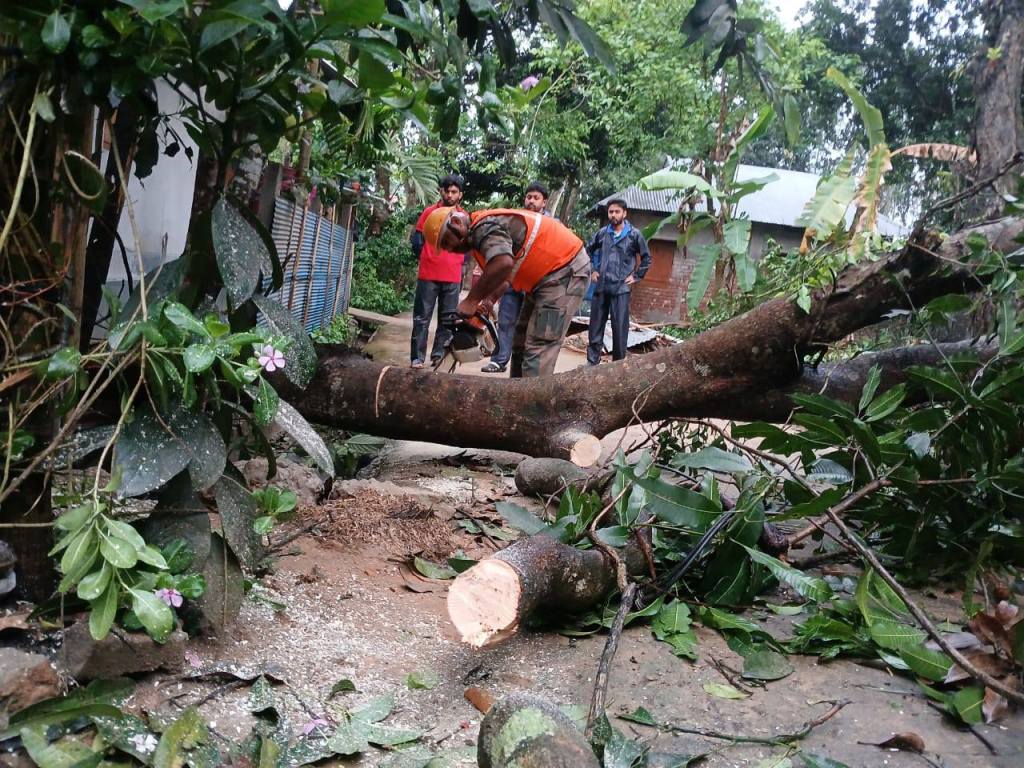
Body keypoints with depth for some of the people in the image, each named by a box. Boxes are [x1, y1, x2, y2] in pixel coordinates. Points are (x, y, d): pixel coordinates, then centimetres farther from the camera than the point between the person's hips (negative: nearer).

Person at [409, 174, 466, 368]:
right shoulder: (429, 212, 3)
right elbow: (417, 239, 7)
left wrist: (460, 266, 9)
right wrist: (425, 258, 7)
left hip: (453, 277, 2)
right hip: (428, 275, -2)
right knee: (422, 318, -1)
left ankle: (438, 355, 14)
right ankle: (417, 357, 1)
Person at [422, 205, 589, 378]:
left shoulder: (485, 227, -19)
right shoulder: (479, 232, 12)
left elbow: (503, 264, -38)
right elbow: (506, 273, 13)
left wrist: (471, 301, -28)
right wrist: (489, 300, -3)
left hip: (566, 271, -11)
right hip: (546, 275, 11)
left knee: (537, 351, -13)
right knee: (521, 344, 15)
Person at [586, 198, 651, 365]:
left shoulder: (634, 234, -1)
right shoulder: (602, 232, 6)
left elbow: (646, 258, 7)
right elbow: (588, 249, 21)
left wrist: (636, 277, 2)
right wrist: (592, 270, 13)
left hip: (621, 288, -3)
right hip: (601, 286, 3)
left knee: (620, 327, -4)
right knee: (596, 325, 6)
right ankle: (592, 361, 14)